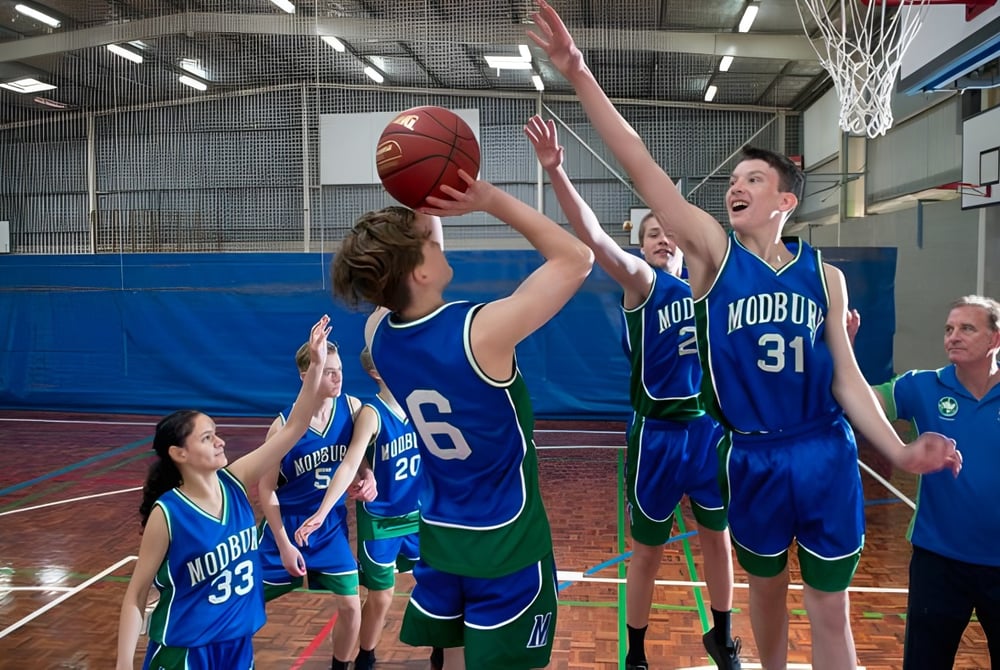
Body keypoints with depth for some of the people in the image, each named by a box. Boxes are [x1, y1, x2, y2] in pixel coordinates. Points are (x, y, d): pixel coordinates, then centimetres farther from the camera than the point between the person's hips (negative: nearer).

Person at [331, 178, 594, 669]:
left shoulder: (378, 333, -8)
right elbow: (577, 258, -17)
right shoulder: (481, 331, -27)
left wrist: (418, 205, -2)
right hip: (505, 540, -6)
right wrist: (490, 200, -18)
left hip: (438, 535, 6)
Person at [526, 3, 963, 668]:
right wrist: (580, 75, -23)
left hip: (827, 457, 1)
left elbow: (845, 373, 5)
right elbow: (641, 166, -16)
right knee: (766, 588, 19)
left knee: (830, 610, 10)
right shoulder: (713, 250, -6)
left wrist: (899, 450, -5)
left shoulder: (824, 274, 1)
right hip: (753, 459, -1)